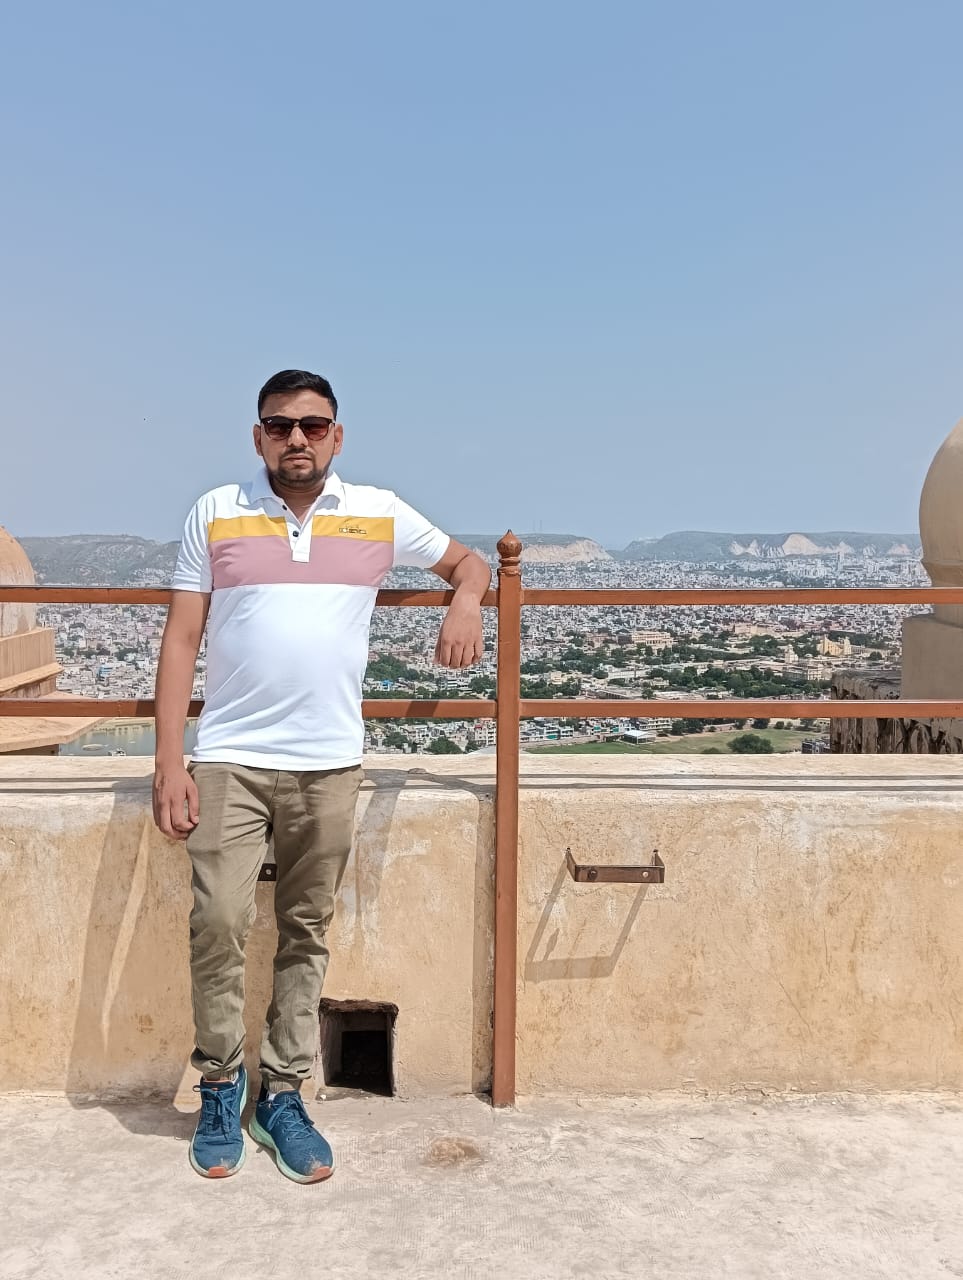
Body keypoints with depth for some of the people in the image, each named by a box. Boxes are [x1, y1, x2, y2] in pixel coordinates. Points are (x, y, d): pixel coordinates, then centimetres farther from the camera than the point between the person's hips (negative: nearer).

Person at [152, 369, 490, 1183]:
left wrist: (466, 603, -4)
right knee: (219, 923, -5)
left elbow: (466, 561, 21)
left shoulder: (380, 514, 6)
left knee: (307, 933, 8)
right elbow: (181, 642, 2)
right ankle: (221, 1084, 19)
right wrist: (170, 762, -4)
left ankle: (283, 1094, 23)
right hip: (228, 759, -1)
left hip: (329, 764, 1)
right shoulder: (216, 514, 4)